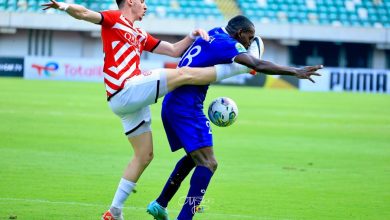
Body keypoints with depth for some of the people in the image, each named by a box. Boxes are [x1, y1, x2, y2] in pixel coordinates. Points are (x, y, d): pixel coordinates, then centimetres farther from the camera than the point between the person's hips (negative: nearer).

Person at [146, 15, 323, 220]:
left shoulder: (212, 35, 14)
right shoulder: (225, 43, -11)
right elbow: (258, 65, -20)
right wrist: (295, 72, -17)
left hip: (171, 105, 10)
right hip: (187, 108, -10)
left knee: (193, 157, 26)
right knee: (208, 164, -12)